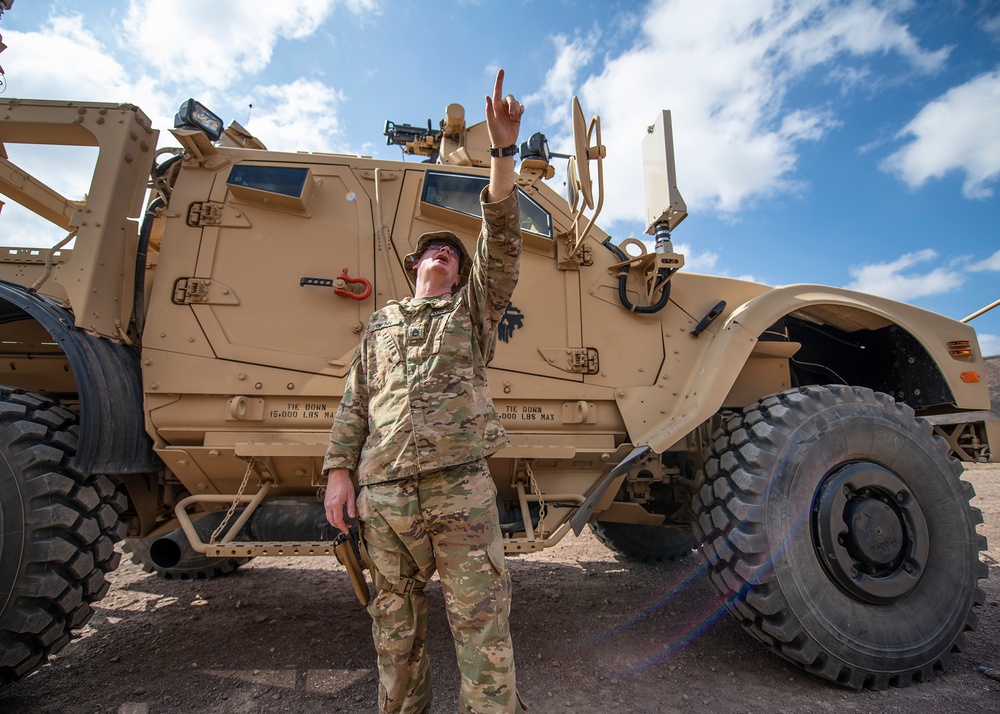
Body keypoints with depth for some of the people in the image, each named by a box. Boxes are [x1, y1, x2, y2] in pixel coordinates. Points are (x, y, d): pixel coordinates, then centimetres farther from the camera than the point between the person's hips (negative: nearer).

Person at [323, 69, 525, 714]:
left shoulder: (474, 307, 14)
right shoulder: (380, 323, 19)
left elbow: (503, 239, 0)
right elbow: (355, 401, 15)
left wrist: (503, 150, -8)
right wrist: (340, 471, 5)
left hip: (461, 489, -2)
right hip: (382, 493, 3)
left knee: (482, 623, 1)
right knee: (396, 623, 16)